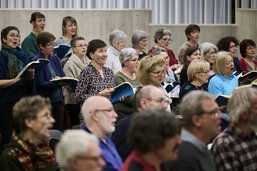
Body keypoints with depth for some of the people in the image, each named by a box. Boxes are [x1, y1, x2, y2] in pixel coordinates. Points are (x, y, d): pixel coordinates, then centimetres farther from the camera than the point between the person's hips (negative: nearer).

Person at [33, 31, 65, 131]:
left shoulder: (55, 58, 10)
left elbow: (63, 76, 12)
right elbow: (40, 83, -13)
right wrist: (55, 82, -27)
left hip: (58, 99, 6)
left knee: (59, 129, 6)